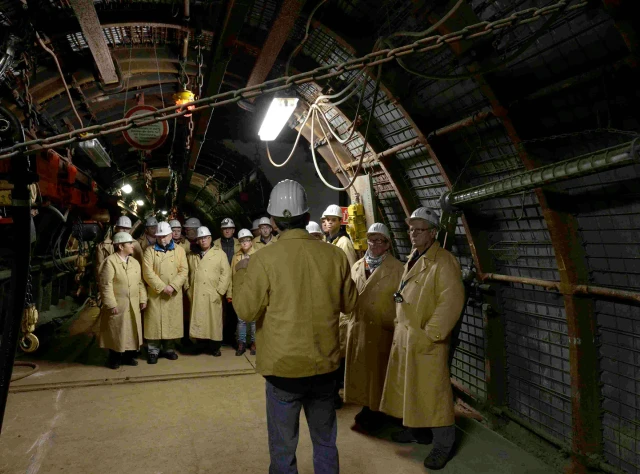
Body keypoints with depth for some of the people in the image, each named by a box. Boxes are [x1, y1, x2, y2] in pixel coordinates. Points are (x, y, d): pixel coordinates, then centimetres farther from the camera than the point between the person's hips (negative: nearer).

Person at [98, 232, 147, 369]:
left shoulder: (135, 262, 10)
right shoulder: (110, 261, -12)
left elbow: (140, 282, 12)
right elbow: (106, 285, -15)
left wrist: (143, 299, 4)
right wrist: (111, 304, -18)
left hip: (133, 305, 6)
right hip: (118, 305, -6)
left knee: (132, 331, 11)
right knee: (116, 332, 4)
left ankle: (129, 356, 25)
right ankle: (114, 359, 18)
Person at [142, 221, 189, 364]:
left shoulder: (179, 250, 5)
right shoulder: (150, 250, 1)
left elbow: (184, 271, -1)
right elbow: (147, 272, -8)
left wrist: (172, 286, -14)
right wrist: (162, 287, -16)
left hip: (174, 293, 2)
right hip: (155, 293, -2)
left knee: (172, 321, 7)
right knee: (155, 321, 0)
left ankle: (168, 348, 20)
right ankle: (154, 350, 10)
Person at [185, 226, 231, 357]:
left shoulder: (220, 254, 5)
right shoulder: (192, 256, 15)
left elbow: (226, 273, -2)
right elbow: (187, 273, 14)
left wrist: (219, 291, -9)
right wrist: (188, 289, 1)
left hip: (212, 295, -2)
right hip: (196, 296, 2)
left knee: (214, 321, 3)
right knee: (198, 321, 1)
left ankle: (215, 347, 14)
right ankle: (201, 345, 12)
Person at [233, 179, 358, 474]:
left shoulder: (264, 259, -16)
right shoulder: (335, 255, -6)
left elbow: (246, 310, -10)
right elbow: (349, 303, 6)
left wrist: (240, 274, 4)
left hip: (284, 365, -3)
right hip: (324, 364, 3)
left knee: (283, 448, 13)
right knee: (325, 442, 21)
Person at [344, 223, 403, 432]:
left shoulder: (396, 268, -8)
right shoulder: (357, 266, 9)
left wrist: (396, 326, -13)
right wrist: (350, 322, 11)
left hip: (382, 329, -5)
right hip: (358, 327, 5)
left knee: (378, 370, 6)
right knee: (361, 368, 13)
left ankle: (377, 412, 22)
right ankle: (366, 406, 30)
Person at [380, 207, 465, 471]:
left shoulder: (443, 262, -15)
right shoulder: (413, 260, 14)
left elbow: (451, 301, -22)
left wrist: (431, 334, -21)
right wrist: (400, 329, 15)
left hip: (427, 341, -9)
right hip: (404, 337, 9)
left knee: (432, 392, 1)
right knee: (409, 387, 19)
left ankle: (443, 444, 16)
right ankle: (417, 430, 37)